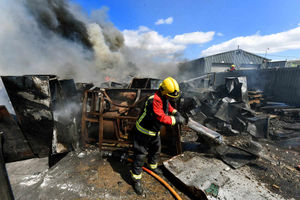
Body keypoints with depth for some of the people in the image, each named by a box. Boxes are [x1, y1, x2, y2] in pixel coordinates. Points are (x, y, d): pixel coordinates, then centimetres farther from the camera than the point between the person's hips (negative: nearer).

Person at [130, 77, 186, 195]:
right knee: (140, 155, 3)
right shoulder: (154, 100, -33)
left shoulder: (164, 98, -3)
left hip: (154, 131, 9)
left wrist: (176, 112, 0)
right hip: (144, 131, -9)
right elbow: (162, 118, -37)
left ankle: (152, 166, 55)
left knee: (156, 150, 27)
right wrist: (176, 120, -31)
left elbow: (169, 107, 16)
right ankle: (136, 179, 22)